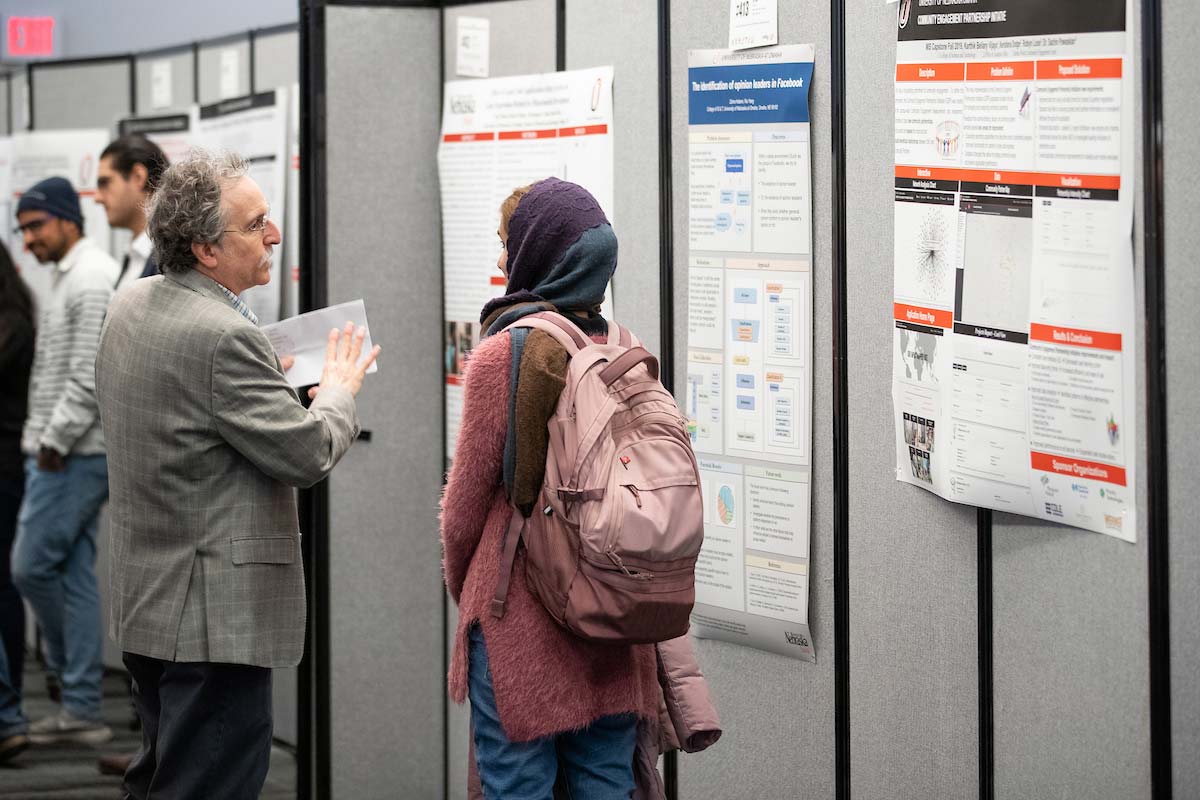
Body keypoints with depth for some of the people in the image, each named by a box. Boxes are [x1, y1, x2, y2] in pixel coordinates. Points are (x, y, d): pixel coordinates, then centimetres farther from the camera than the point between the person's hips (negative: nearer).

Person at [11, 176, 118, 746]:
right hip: (59, 451, 10)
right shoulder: (66, 277, 19)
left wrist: (56, 441, -15)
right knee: (76, 576, 8)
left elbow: (89, 377, -20)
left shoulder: (91, 280, -14)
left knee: (31, 565, -7)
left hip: (74, 457, -10)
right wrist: (41, 439, 16)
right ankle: (81, 708, 9)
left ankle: (71, 671, 8)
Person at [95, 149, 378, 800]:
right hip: (216, 612, -10)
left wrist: (272, 379, 16)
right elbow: (308, 454, -18)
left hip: (143, 599, 10)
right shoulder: (223, 338, -23)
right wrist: (339, 390, 1)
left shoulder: (130, 306, 7)